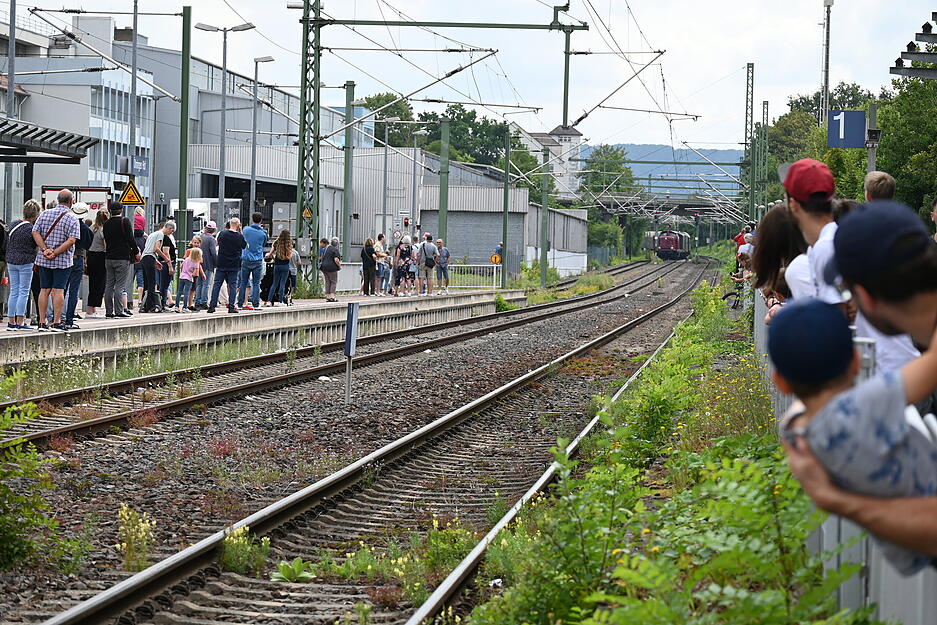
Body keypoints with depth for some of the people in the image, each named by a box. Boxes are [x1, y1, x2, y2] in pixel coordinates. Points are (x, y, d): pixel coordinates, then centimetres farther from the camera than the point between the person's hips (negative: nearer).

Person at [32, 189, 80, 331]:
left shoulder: (45, 214, 5)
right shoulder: (72, 219, -7)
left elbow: (35, 233, -1)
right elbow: (71, 240, -17)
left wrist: (45, 250, -8)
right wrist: (55, 253, -15)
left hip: (43, 260, 4)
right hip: (63, 260, -4)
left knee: (44, 290, 8)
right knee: (58, 290, -2)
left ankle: (42, 322, 9)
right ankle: (56, 322, -3)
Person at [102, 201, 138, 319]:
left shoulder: (106, 224, 8)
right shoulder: (125, 221, -8)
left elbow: (106, 240, 13)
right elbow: (130, 238, -10)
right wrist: (136, 252, -1)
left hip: (109, 258, 5)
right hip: (122, 258, -5)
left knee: (109, 285, 8)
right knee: (119, 286, -5)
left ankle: (109, 311, 9)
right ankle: (119, 310, -7)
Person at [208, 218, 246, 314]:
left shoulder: (222, 233, -4)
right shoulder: (240, 236, -7)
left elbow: (218, 242, 13)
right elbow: (244, 246, 10)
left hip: (221, 264, 1)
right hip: (234, 265, -1)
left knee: (217, 284, 5)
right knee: (232, 285, 4)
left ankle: (212, 305, 1)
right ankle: (231, 306, 0)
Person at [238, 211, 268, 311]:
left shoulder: (246, 230, -2)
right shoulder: (263, 233, -5)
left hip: (246, 260, 1)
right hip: (258, 261, -1)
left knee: (243, 283, 7)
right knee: (256, 283, 3)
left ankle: (240, 303, 7)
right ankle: (255, 304, 0)